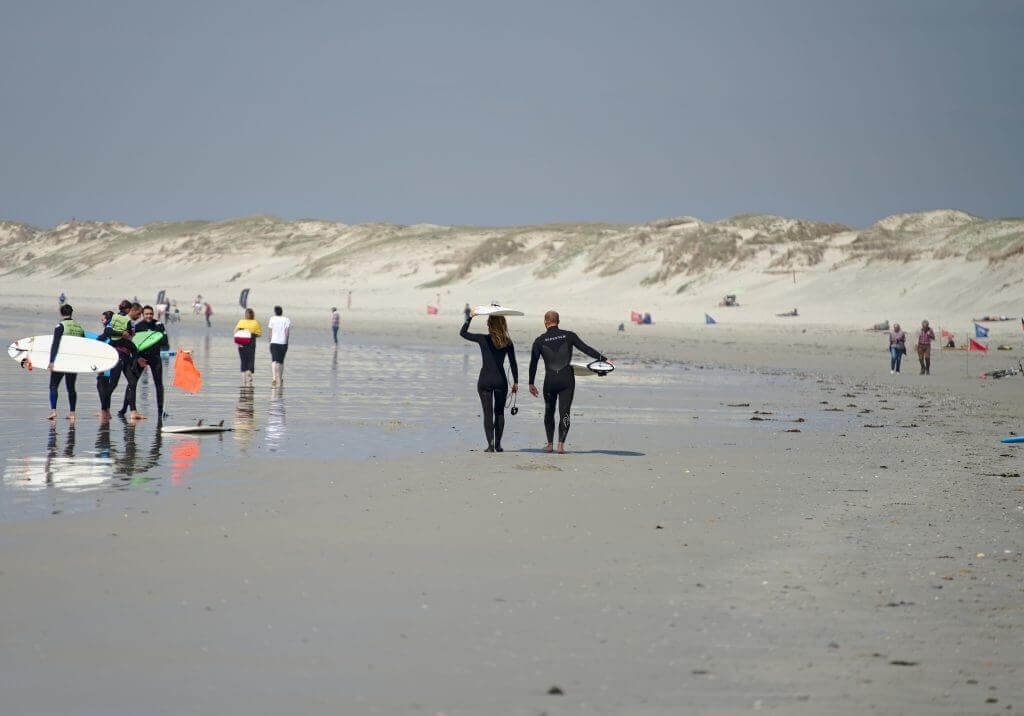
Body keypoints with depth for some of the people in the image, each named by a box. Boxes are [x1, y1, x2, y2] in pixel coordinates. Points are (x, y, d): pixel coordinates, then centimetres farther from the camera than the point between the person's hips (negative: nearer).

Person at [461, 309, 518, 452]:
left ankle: (490, 444, -7)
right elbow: (513, 364, 2)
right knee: (499, 412, 14)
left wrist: (469, 317, 12)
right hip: (500, 380, 2)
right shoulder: (508, 342, -1)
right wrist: (515, 382, 9)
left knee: (488, 413, 1)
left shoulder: (483, 339, -7)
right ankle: (498, 444, 15)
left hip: (485, 380, -2)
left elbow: (462, 333, 5)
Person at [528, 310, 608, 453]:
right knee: (564, 412, -1)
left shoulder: (540, 341, 1)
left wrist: (531, 384, 12)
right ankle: (561, 444, -14)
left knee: (549, 412, 17)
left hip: (550, 381, 0)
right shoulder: (569, 336, 0)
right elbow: (586, 349, -4)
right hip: (567, 380, 0)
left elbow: (533, 363, 5)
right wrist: (603, 359, 0)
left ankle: (549, 444, 21)